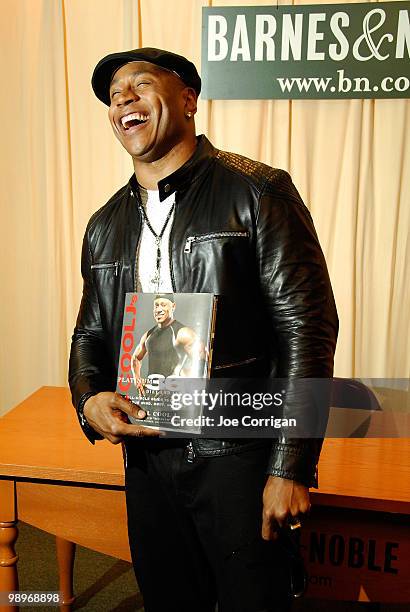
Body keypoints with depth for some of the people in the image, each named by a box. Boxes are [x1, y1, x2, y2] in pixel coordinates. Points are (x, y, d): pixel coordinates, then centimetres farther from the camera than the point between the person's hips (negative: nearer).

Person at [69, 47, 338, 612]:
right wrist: (89, 399, -5)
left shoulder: (256, 193, -9)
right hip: (147, 461, 6)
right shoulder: (105, 226, 10)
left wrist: (291, 467, -16)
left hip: (240, 459, -5)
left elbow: (307, 327, -13)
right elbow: (90, 332, 17)